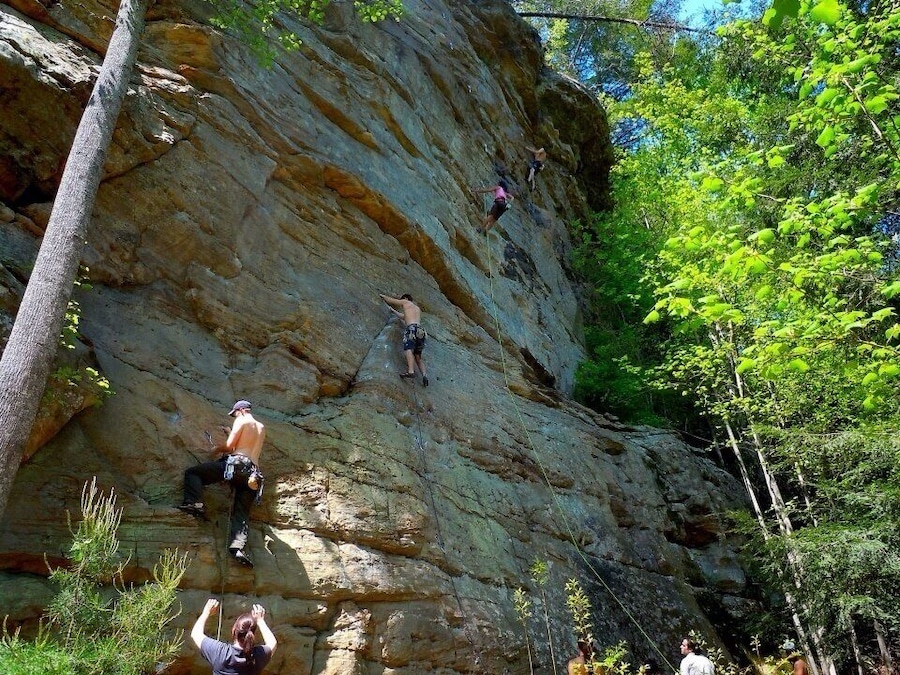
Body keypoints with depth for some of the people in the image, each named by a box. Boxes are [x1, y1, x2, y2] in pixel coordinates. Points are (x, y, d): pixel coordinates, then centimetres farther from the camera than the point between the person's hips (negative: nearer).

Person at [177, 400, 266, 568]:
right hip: (252, 475, 6)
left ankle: (194, 504, -17)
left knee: (192, 472, 4)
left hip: (236, 464, -6)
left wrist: (217, 448, 17)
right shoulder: (262, 428, 27)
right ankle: (238, 547, -22)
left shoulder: (242, 421, 6)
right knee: (242, 513, 0)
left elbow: (229, 446, -2)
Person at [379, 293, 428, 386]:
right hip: (421, 329, 7)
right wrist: (393, 311, 62)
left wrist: (383, 296, 48)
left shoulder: (406, 302, 18)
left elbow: (390, 300, 28)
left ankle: (411, 371, -49)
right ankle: (424, 375, -9)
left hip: (412, 328, -7)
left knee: (408, 349, -26)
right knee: (418, 356, 11)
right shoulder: (417, 309, 36)